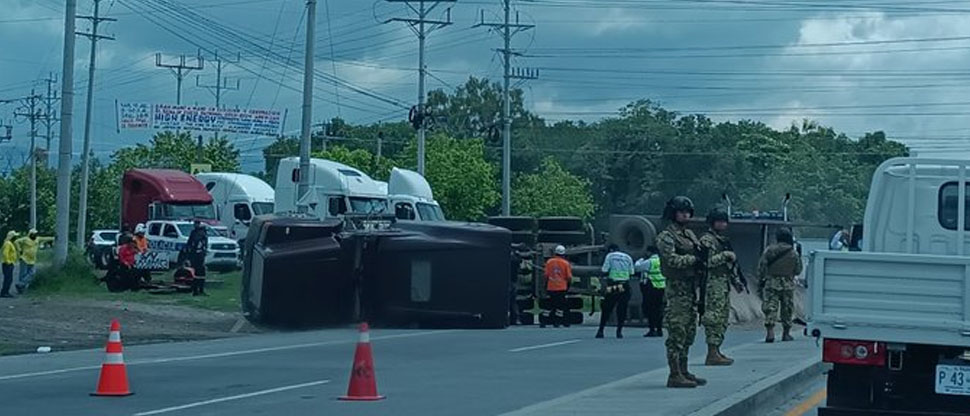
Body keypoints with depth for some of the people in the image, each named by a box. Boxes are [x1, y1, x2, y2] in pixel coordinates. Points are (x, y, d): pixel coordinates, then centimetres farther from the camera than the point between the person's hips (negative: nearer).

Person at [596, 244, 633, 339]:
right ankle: (619, 331, 2)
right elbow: (631, 273, 10)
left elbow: (605, 270, -4)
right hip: (625, 285, 2)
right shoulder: (628, 257, 12)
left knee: (606, 309, 4)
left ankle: (601, 331, 3)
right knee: (622, 309, 7)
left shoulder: (610, 256, 3)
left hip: (612, 285, -2)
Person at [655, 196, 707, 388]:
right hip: (677, 289, -9)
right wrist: (694, 258, -15)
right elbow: (672, 260, -21)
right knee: (677, 334, -9)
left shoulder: (689, 235, 18)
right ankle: (675, 376, -7)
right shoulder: (666, 237, -9)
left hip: (691, 289, 9)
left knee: (689, 333, 13)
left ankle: (683, 372, 20)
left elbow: (701, 255, 24)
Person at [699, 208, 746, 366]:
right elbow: (708, 262, -22)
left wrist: (735, 281, 24)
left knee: (723, 318, 12)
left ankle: (716, 351, 17)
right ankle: (712, 355, -13)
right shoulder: (707, 240, -9)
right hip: (714, 284, -10)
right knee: (714, 318, -12)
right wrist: (725, 255, -17)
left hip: (724, 285, 10)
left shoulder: (723, 240, 21)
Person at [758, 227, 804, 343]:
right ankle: (786, 333, 16)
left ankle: (770, 332, -15)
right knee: (787, 309, 11)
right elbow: (798, 270, 7)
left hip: (771, 283, -1)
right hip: (788, 284, 1)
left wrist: (761, 280, 9)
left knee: (770, 307, -2)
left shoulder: (769, 250, -4)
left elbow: (762, 266, -2)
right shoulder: (793, 254, -1)